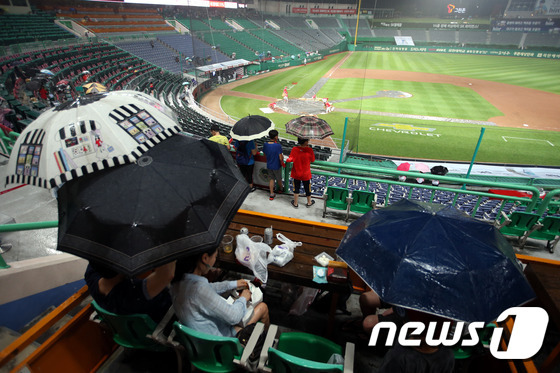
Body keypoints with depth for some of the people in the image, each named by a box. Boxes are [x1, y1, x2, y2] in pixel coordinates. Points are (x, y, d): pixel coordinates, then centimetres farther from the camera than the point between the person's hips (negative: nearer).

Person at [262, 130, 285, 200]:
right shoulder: (278, 146, -26)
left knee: (271, 179, 18)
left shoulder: (265, 145, -12)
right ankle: (280, 188, 48)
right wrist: (282, 162, -2)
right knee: (279, 178, 22)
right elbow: (281, 158, -23)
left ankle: (272, 195, 21)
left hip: (269, 166, 3)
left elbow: (264, 154, 3)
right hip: (277, 166, -3)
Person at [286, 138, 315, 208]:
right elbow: (313, 160, -6)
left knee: (296, 188, 18)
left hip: (296, 173, 1)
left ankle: (295, 203, 31)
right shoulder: (309, 150, -21)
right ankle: (309, 202, 39)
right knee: (307, 188, 19)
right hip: (306, 174, -1)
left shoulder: (294, 149, -17)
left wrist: (287, 160, 13)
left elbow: (290, 159, -10)